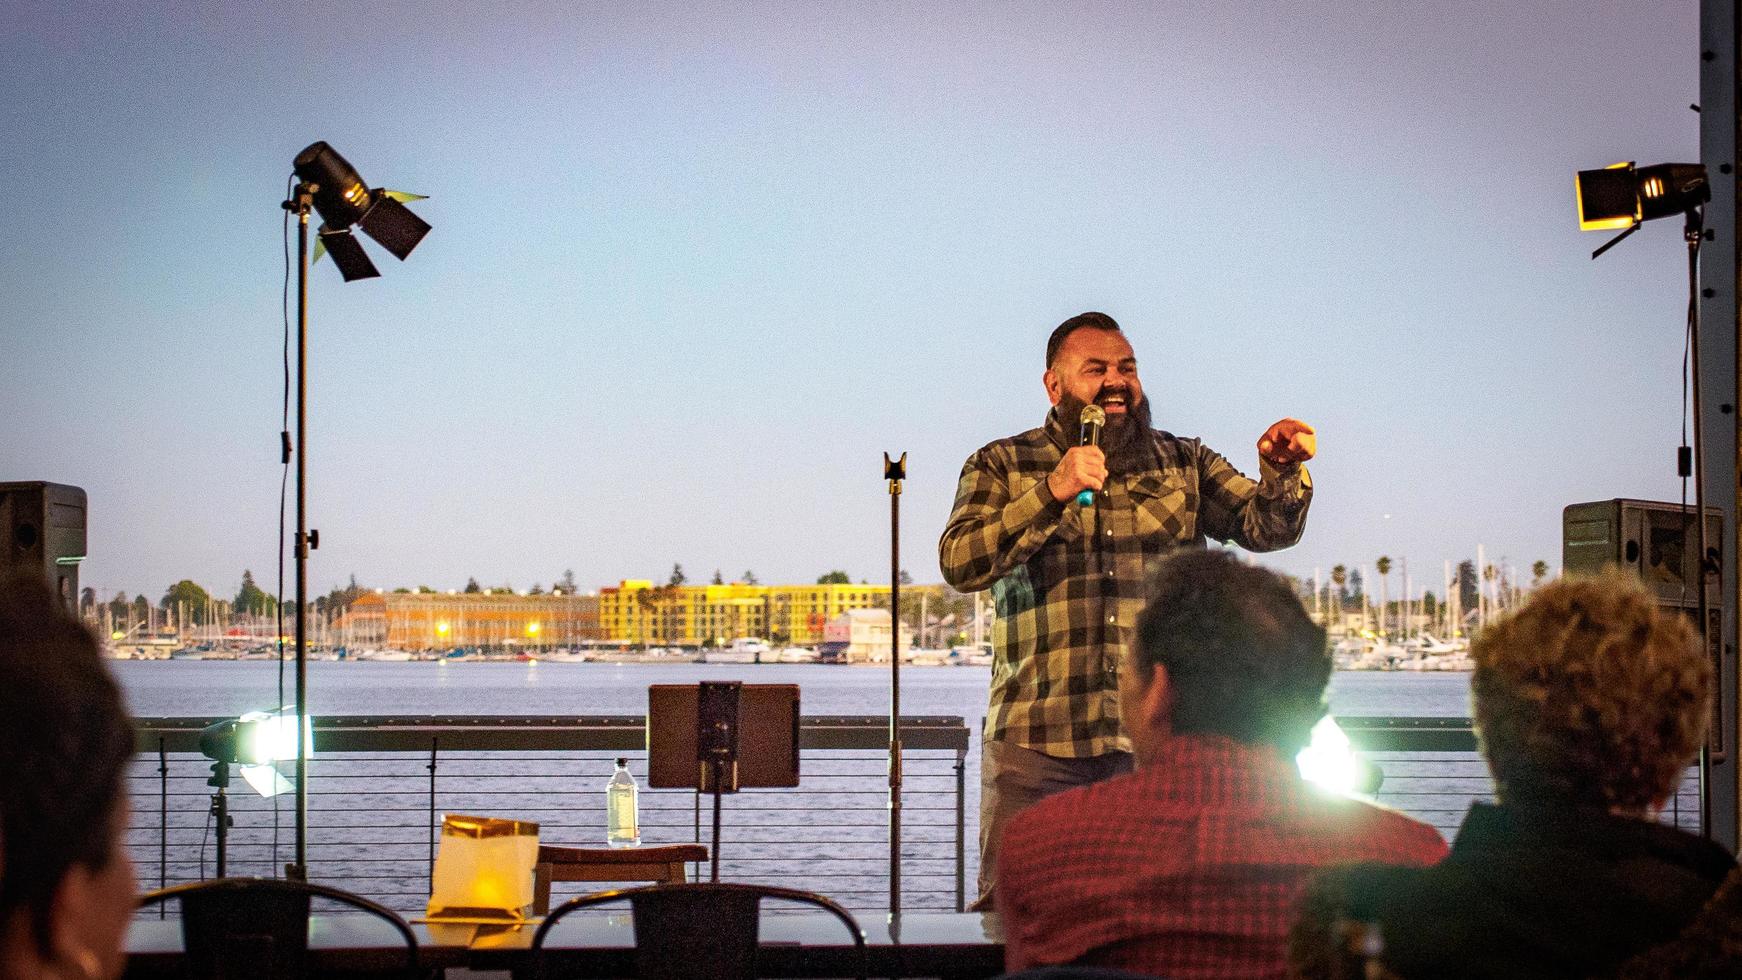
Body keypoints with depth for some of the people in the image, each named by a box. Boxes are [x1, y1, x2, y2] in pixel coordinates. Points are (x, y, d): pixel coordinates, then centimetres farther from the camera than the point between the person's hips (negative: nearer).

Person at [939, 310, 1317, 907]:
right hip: (1036, 740, -1)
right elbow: (959, 565, -6)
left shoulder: (1185, 465, 15)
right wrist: (1053, 493, -17)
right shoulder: (1001, 467, 8)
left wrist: (1282, 471, -18)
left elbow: (1266, 527, 4)